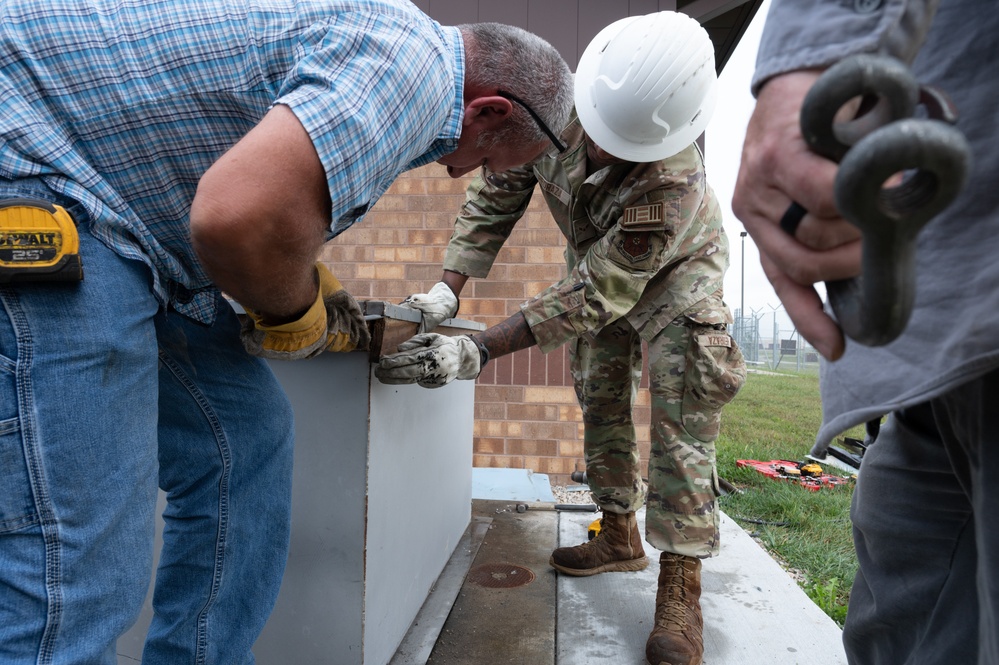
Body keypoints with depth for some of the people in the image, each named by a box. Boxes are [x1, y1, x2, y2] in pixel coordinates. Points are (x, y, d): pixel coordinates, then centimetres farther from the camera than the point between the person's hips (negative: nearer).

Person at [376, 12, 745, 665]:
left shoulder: (674, 184, -43)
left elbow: (593, 295, -42)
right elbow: (498, 189, -17)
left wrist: (478, 352, -48)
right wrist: (449, 287, -28)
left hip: (675, 270, -5)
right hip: (598, 256, 6)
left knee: (681, 415, -16)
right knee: (600, 399, 7)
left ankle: (680, 588, -8)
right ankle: (620, 536, 23)